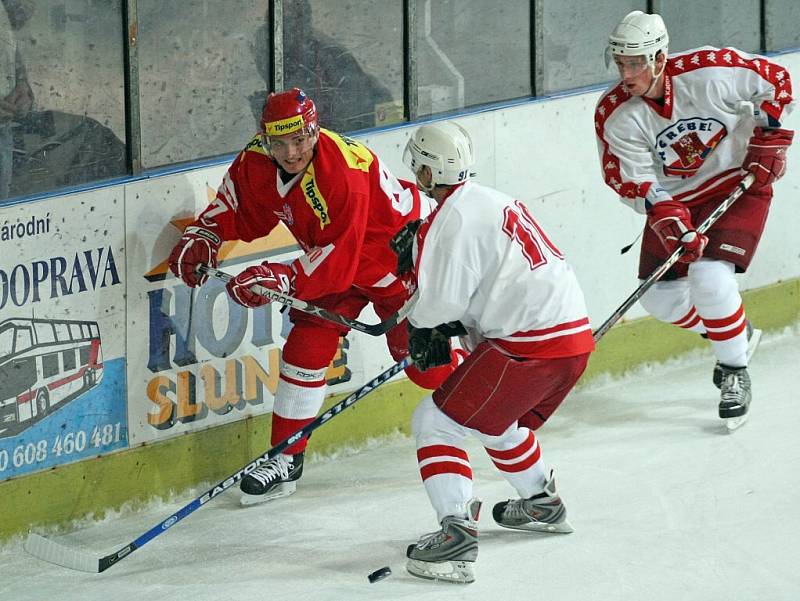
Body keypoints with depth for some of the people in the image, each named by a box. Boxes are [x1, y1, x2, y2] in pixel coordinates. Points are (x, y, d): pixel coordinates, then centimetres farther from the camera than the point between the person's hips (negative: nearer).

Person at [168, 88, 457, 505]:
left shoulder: (342, 172, -38)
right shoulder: (256, 161, -16)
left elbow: (337, 259, -37)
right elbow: (238, 210, 3)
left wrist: (280, 279, -44)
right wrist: (201, 236, -13)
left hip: (399, 255, -6)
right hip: (331, 259, 6)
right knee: (307, 344, -7)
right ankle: (286, 459, 2)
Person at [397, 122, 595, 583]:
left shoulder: (453, 219, -12)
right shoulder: (496, 202, 18)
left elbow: (441, 305, -14)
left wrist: (423, 329, 7)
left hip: (529, 346, -10)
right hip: (575, 336, 10)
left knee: (437, 422, -4)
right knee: (496, 418, 33)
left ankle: (457, 533, -16)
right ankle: (543, 504, 47)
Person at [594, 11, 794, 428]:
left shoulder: (712, 71, -26)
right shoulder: (615, 117, -18)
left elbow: (775, 80, -9)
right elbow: (636, 183, -15)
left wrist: (769, 138, -11)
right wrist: (671, 221, -28)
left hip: (739, 184, -4)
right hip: (675, 200, 4)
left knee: (710, 277, -23)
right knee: (659, 296, -1)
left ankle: (735, 373, -3)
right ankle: (733, 334, 27)